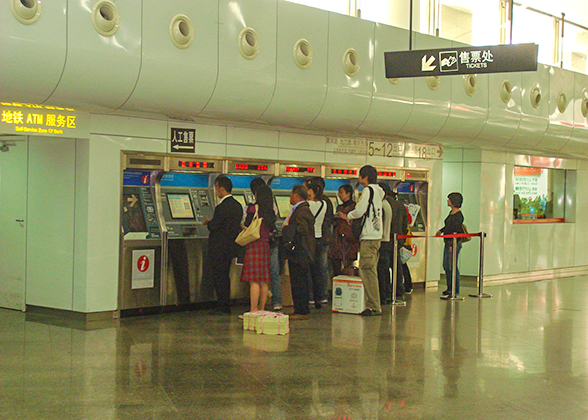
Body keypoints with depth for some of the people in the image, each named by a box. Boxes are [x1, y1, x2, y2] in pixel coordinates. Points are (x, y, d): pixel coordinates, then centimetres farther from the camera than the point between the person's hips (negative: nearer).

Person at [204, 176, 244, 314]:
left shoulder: (222, 207, -19)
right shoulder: (237, 205, 9)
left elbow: (214, 226, -20)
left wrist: (208, 223, 3)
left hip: (219, 248, -9)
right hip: (230, 246, 9)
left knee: (218, 276, -1)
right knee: (224, 276, 16)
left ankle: (223, 306, 1)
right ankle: (226, 306, 20)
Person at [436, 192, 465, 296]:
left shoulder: (458, 215, -14)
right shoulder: (451, 213, 13)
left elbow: (457, 231, -17)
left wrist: (452, 245, -19)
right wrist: (441, 230, 17)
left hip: (454, 242, -9)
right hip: (448, 242, 9)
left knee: (452, 266, -5)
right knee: (446, 265, 11)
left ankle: (455, 290, 3)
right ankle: (449, 288, 19)